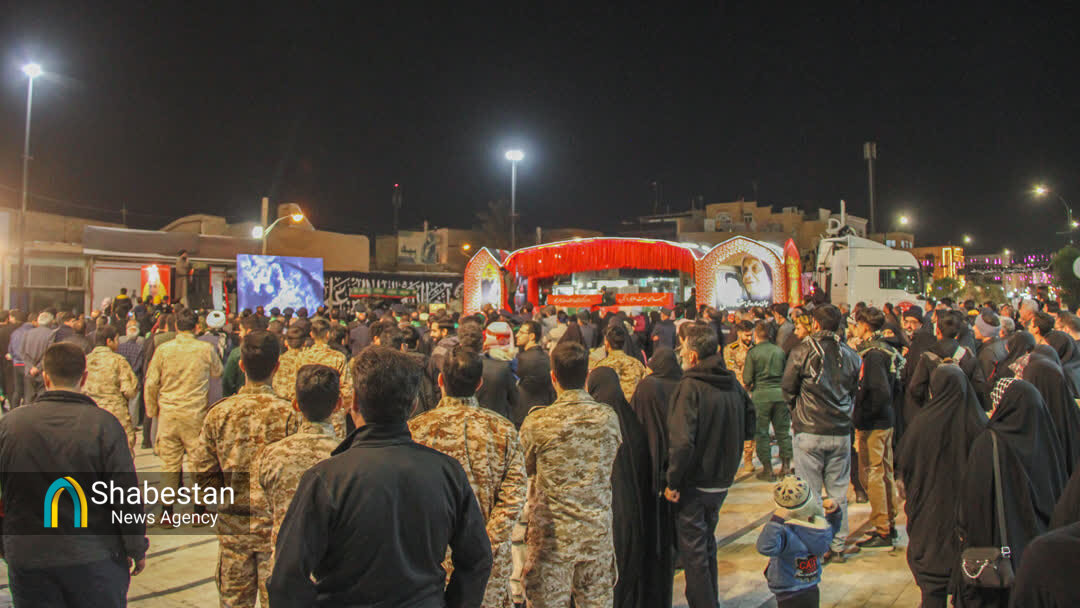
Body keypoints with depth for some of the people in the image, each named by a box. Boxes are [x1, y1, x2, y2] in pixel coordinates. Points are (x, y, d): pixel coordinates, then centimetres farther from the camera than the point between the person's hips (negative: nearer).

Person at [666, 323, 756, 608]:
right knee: (707, 544, 25)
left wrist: (672, 482, -19)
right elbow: (750, 428, 10)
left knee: (693, 552, 7)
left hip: (694, 485, -7)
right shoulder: (733, 383, -1)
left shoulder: (690, 387, -21)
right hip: (722, 482, 7)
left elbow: (681, 441, -29)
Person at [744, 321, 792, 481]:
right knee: (783, 431, 12)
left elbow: (747, 379, -6)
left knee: (761, 433, 5)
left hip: (761, 395, -4)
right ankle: (786, 466, 16)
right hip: (780, 394, 4)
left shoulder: (752, 353, -6)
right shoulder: (780, 351, 5)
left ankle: (768, 469, 7)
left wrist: (749, 387, 14)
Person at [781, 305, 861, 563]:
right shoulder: (851, 355, 2)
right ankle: (838, 545, 19)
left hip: (809, 432, -3)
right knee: (838, 491, 12)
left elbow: (788, 389, -2)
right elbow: (856, 391, 9)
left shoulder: (802, 351, -9)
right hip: (841, 431, 4)